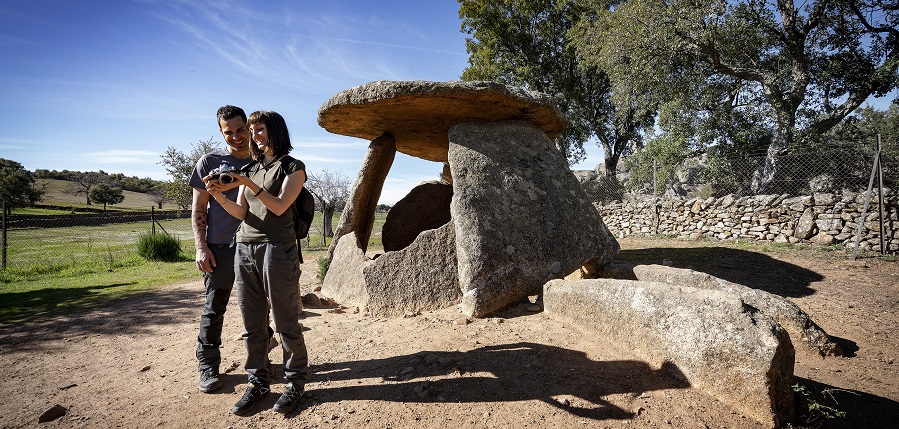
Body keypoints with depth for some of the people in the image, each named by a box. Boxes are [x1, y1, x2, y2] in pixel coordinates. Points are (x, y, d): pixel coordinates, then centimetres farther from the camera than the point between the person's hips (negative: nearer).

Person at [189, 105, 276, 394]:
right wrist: (201, 247, -7)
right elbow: (198, 210, 2)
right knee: (214, 308, 5)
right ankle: (208, 366, 18)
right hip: (220, 247, -2)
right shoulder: (210, 162, 3)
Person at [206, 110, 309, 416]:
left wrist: (250, 184, -16)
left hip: (277, 249, -5)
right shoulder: (251, 169, 19)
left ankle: (295, 382, 13)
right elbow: (241, 212, 10)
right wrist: (219, 196, -7)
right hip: (245, 249, 6)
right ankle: (257, 382, 19)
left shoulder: (293, 167, 4)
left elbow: (279, 206, -9)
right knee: (251, 324, 7)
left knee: (285, 323, -1)